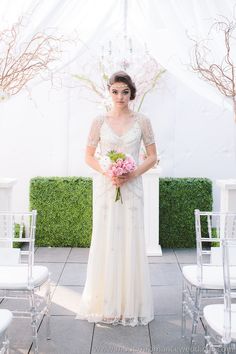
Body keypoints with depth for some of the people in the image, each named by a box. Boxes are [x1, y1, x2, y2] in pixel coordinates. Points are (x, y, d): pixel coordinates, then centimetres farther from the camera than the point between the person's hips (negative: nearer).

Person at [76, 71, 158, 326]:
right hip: (105, 187, 0)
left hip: (131, 188, 0)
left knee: (131, 242, 1)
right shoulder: (99, 121, 4)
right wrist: (107, 172, -11)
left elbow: (152, 156, 5)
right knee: (105, 240, 3)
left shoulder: (142, 121, 3)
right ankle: (105, 303, 17)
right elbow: (89, 156, 6)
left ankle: (130, 303, 15)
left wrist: (132, 174, -11)